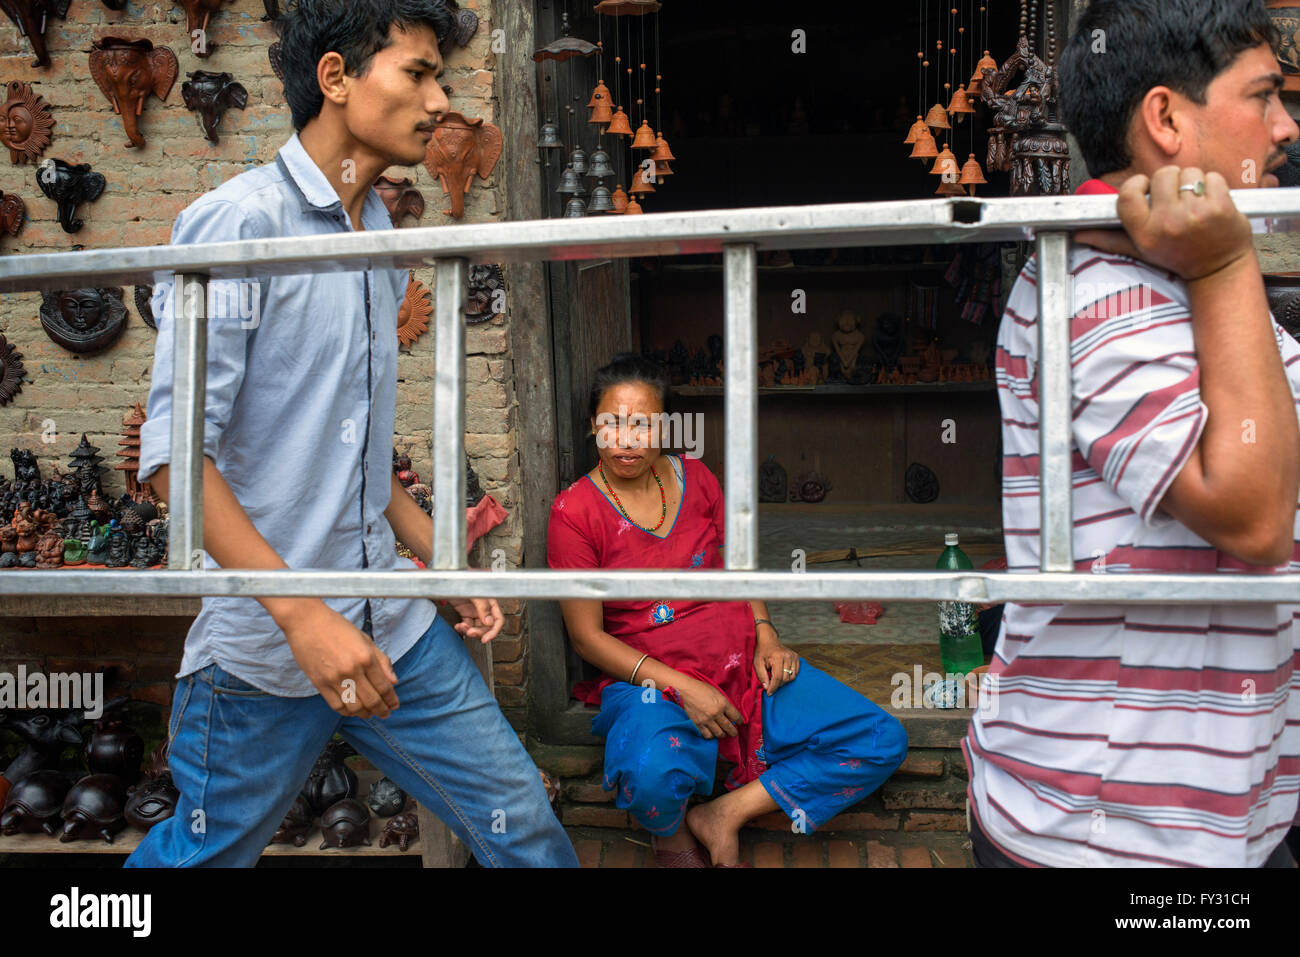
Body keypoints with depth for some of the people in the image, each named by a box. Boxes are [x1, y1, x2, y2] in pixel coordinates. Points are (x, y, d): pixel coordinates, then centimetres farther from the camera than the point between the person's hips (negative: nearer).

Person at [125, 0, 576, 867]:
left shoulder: (379, 236, 11)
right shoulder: (240, 222, -13)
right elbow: (174, 450, -19)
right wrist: (302, 615, -24)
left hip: (393, 627, 7)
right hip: (264, 646, -6)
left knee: (520, 826, 7)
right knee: (203, 853, 13)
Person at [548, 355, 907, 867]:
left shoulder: (694, 476, 6)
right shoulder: (574, 512, -8)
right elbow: (587, 636, -8)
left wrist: (766, 636, 1)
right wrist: (679, 686, -17)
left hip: (740, 657, 5)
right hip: (647, 674, -5)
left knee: (882, 740, -8)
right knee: (651, 773, -40)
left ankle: (724, 815, -4)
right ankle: (670, 833, -1)